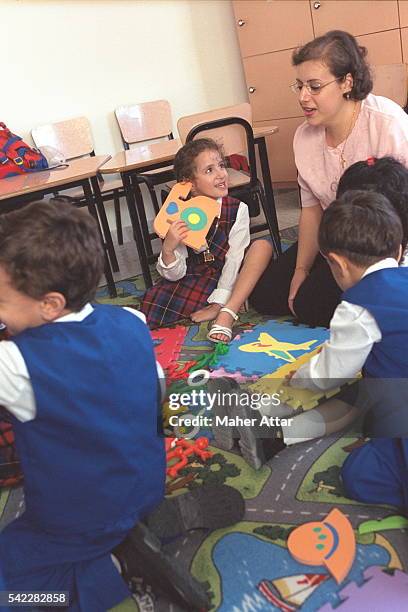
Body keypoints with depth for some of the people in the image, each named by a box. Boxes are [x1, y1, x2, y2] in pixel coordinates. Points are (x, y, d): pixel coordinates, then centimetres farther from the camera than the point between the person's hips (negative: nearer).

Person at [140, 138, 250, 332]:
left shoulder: (238, 210, -12)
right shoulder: (179, 216, -9)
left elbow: (234, 261, -16)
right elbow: (175, 275, -10)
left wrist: (218, 304, -25)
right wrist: (168, 249, -32)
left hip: (225, 280, -1)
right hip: (191, 278, 1)